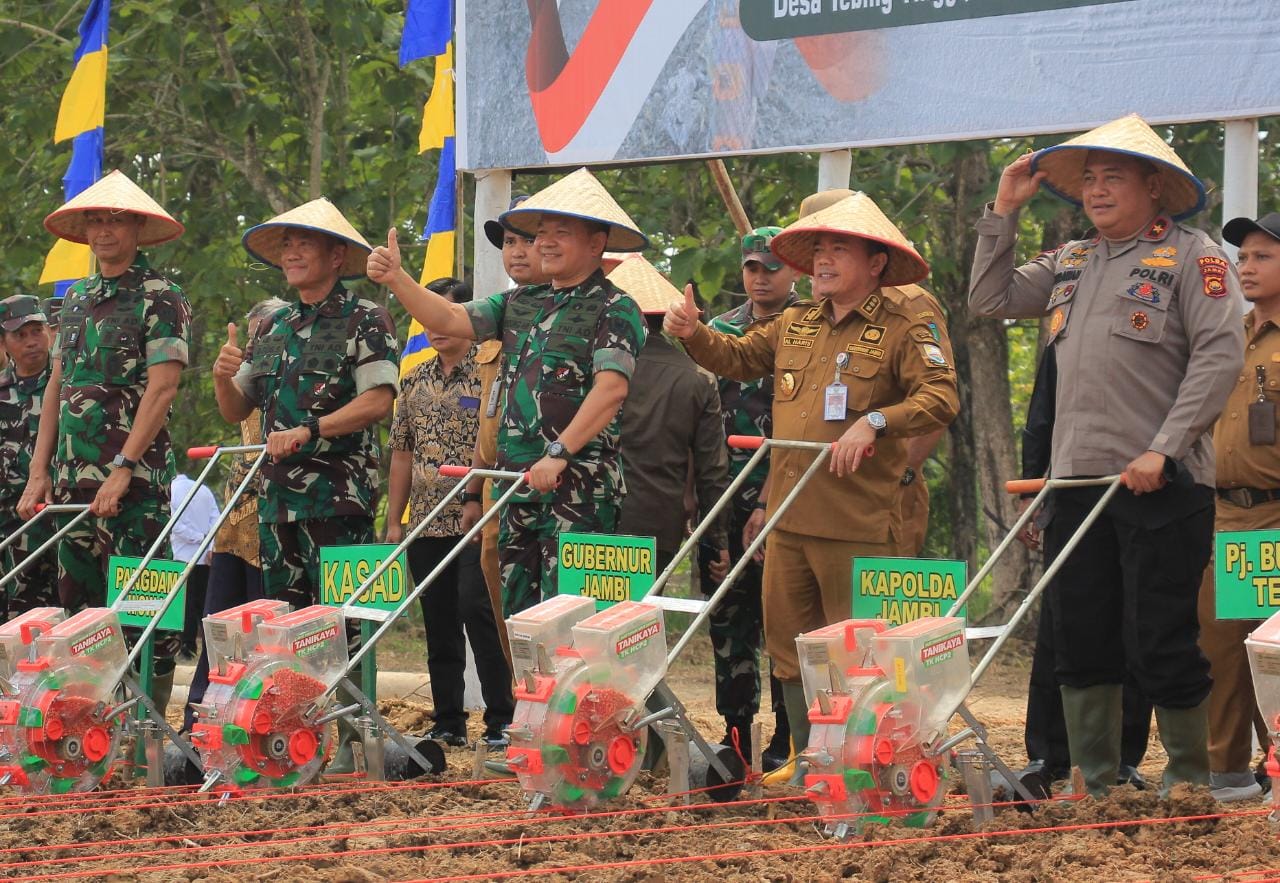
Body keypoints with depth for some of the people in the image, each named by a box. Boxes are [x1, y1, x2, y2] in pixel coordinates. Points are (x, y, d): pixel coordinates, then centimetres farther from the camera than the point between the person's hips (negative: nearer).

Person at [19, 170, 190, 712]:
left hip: (135, 480, -7)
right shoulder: (76, 299, 17)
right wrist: (40, 472, 10)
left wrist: (122, 470, -19)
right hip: (73, 479, 7)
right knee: (76, 607, 7)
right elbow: (57, 388, 18)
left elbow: (162, 387, -13)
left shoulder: (160, 298, -4)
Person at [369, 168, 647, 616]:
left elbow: (611, 388, -17)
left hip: (579, 486, -8)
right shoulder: (521, 303, 18)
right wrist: (397, 280, -2)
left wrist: (559, 454, -24)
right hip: (518, 483, 8)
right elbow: (450, 320, 13)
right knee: (516, 609, 8)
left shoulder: (615, 310, -5)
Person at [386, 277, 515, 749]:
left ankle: (502, 721, -10)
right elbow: (402, 453, 17)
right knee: (439, 624, 8)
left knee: (476, 609, -15)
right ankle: (447, 723, 14)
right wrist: (394, 521, 13)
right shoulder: (415, 381, 13)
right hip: (427, 524, 6)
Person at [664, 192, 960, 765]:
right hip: (788, 518, 6)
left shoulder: (901, 332, -4)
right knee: (788, 643, 11)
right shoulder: (793, 326, 16)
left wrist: (874, 422, -27)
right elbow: (735, 358, 24)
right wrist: (693, 334, 4)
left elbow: (941, 398, -14)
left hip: (856, 524, -6)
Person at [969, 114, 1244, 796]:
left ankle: (1191, 783, 8)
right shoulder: (1070, 263, 18)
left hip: (1161, 484, -6)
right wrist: (1003, 213, 12)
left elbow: (1221, 354, -10)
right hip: (1077, 479, 6)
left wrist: (1163, 449, -17)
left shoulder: (1191, 255, -2)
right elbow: (989, 300, 19)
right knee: (1080, 644, 7)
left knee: (1161, 644, -4)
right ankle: (1092, 786, 14)